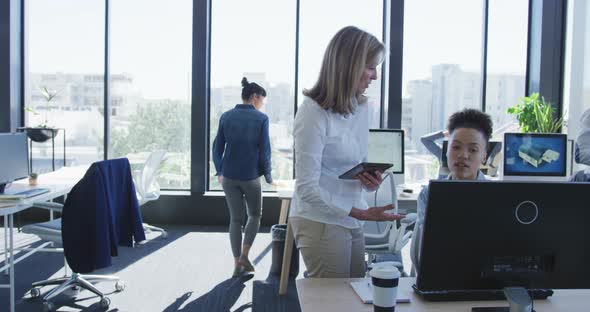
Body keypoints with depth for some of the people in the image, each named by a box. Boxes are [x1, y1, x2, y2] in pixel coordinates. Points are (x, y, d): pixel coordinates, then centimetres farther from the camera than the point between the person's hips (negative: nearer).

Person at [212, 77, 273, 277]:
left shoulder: (226, 116, 4)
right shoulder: (261, 118, -6)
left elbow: (217, 147, 7)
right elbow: (264, 150, -6)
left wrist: (219, 171, 18)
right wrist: (268, 175, 5)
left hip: (229, 176, 3)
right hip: (251, 176, -3)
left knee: (235, 218, 12)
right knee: (255, 215, 17)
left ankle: (237, 264, 13)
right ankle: (244, 256, 4)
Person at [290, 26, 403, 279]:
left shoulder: (360, 107, 5)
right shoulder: (314, 113, -19)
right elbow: (307, 189, -20)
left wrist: (370, 181, -5)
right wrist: (361, 213, -22)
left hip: (351, 220, 7)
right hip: (320, 221, -7)